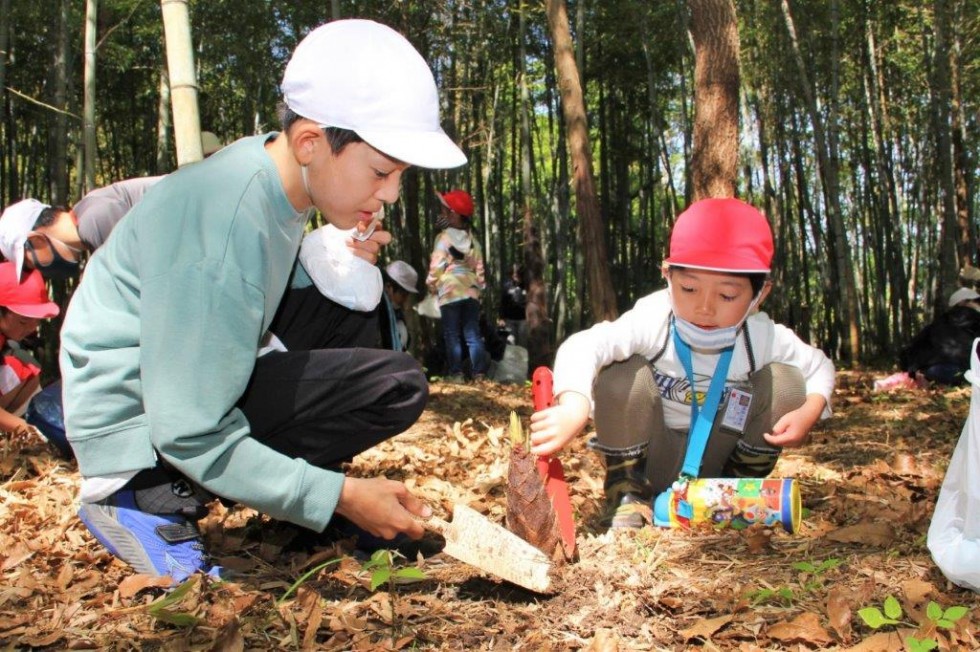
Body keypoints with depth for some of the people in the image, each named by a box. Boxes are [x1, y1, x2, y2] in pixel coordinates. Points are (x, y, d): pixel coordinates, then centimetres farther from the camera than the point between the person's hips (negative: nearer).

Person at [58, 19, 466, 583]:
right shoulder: (226, 223, -29)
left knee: (400, 385, -1)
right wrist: (340, 496, -23)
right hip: (138, 427, -9)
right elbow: (190, 434, -27)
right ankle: (149, 501, -11)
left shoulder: (270, 173, -2)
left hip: (201, 387, 9)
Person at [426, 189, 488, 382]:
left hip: (450, 292, -5)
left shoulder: (444, 237, -6)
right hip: (470, 291, 5)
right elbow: (479, 267, 13)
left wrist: (431, 286, 5)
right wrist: (479, 287, 19)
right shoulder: (472, 239, 11)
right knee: (473, 334, 5)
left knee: (452, 335, 0)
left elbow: (437, 266, -7)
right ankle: (479, 373, 3)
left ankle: (455, 373, -2)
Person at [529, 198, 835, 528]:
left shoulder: (764, 337, -18)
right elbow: (582, 347, -45)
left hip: (715, 462, 3)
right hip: (652, 458, -2)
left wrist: (808, 412, -22)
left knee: (785, 379, -17)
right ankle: (627, 495, -8)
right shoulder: (653, 321, -29)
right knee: (621, 373, -30)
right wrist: (573, 408, -65)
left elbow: (820, 365, 0)